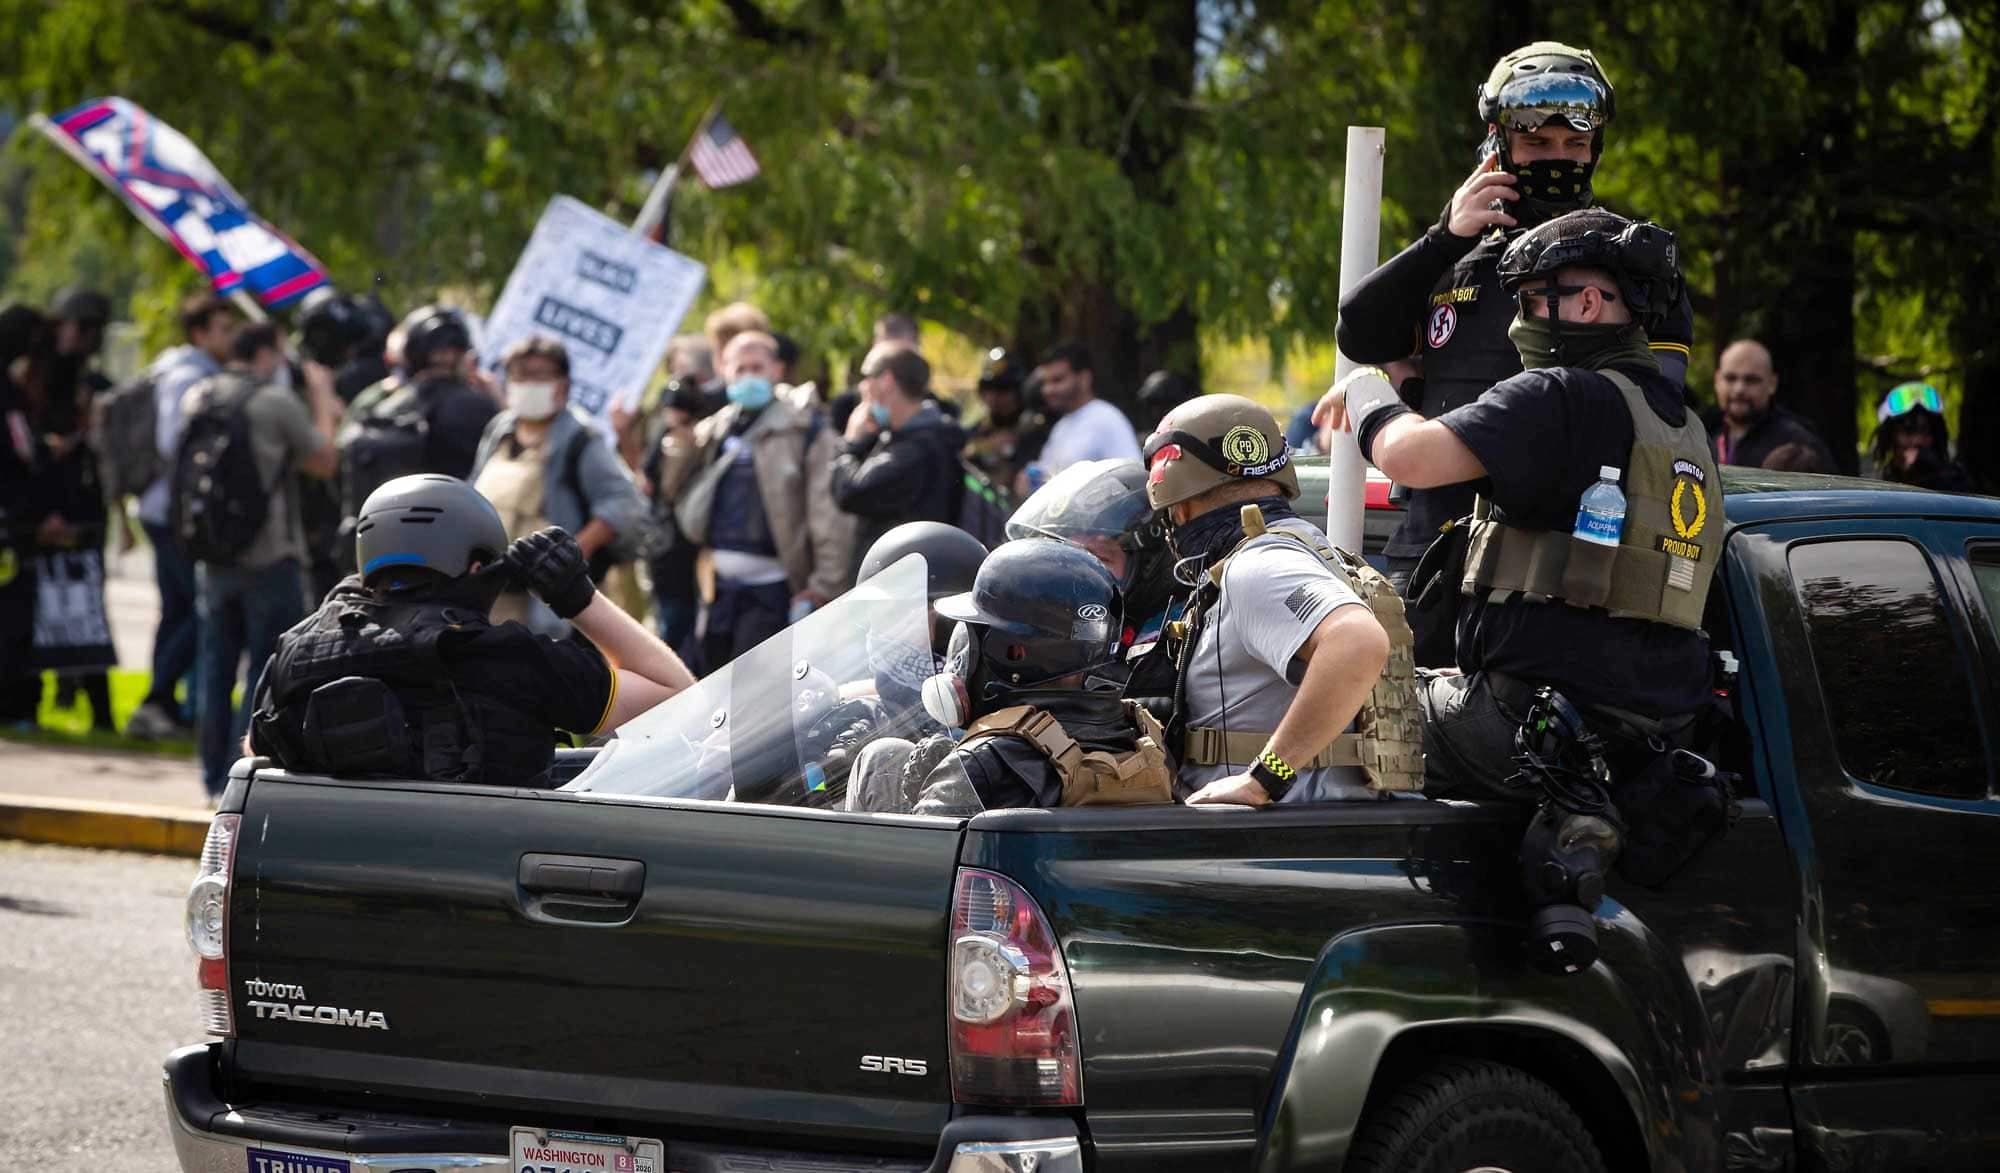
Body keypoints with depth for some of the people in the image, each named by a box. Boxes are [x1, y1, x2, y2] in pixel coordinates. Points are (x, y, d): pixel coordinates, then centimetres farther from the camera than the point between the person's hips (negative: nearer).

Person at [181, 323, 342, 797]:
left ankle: (215, 775, 15)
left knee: (216, 667, 11)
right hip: (270, 557, -6)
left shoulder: (198, 398, 6)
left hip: (213, 557, 6)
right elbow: (323, 461, -2)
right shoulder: (278, 403, -13)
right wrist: (322, 399, 8)